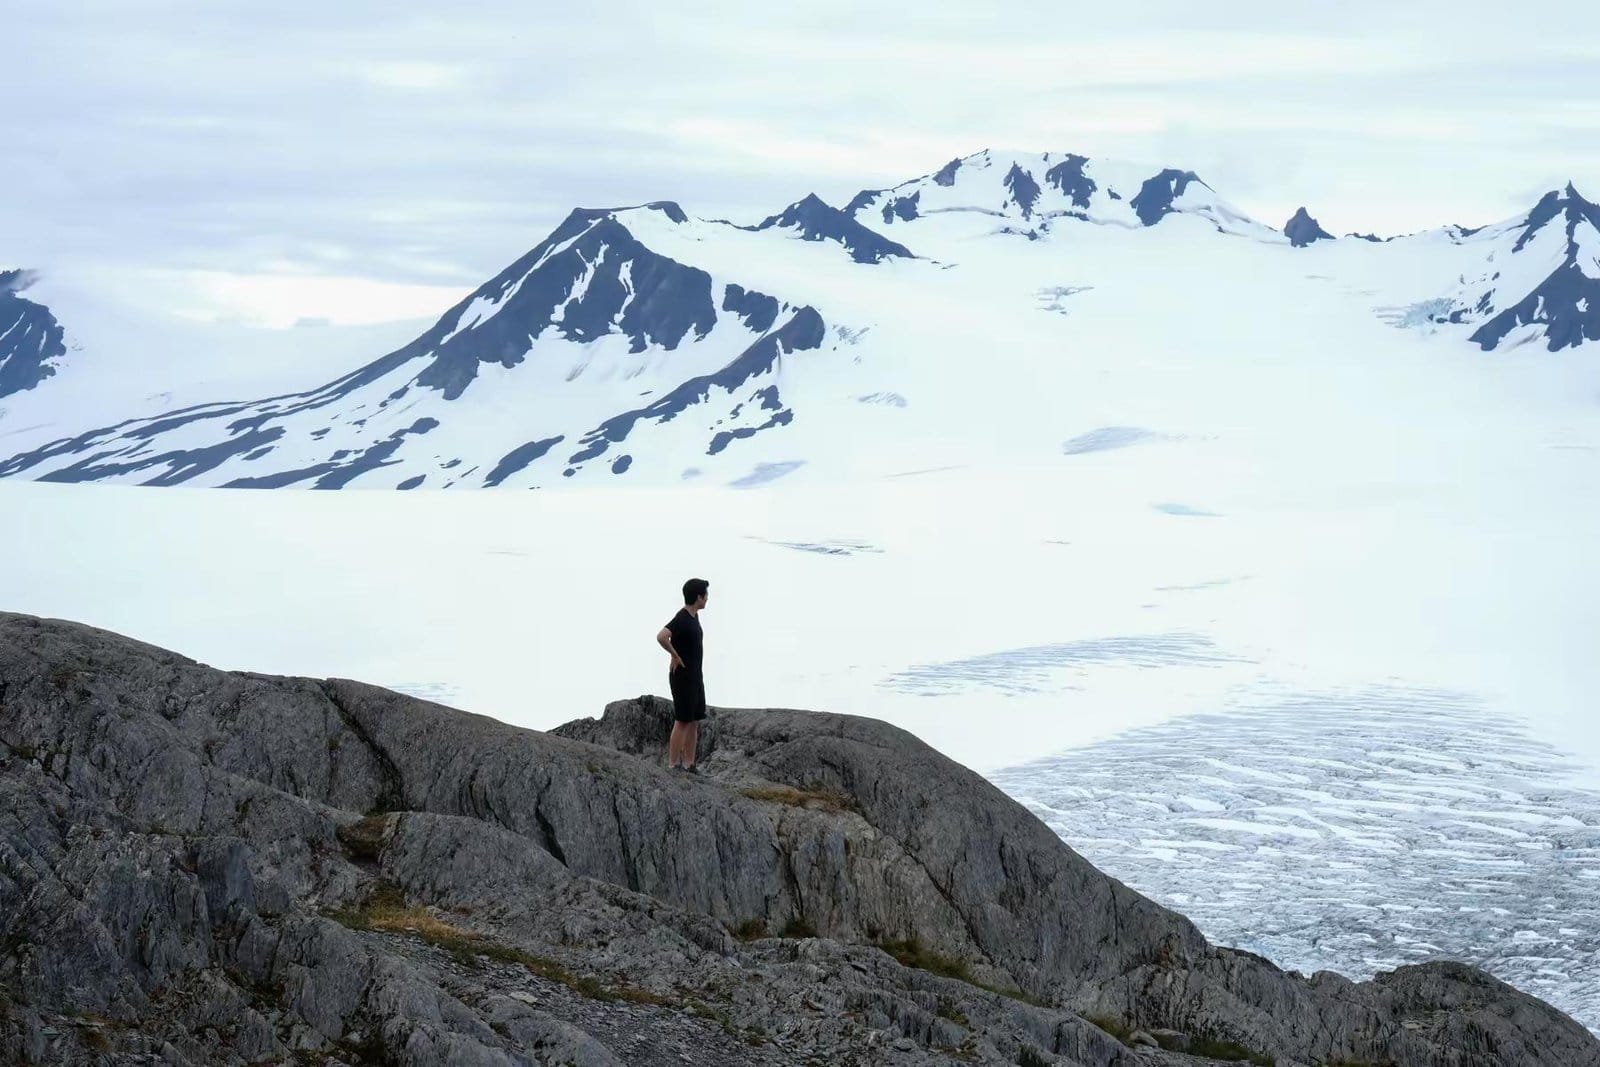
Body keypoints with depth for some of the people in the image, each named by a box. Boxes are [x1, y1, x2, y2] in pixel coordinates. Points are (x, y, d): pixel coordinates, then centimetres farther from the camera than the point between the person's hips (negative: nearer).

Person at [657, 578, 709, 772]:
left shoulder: (693, 616, 11)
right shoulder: (681, 619, -19)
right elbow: (661, 637, -35)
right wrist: (675, 656, -21)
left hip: (695, 677, 9)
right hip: (682, 677, -9)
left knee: (695, 722, 10)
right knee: (682, 722, -7)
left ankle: (689, 765, 15)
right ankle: (673, 766, -4)